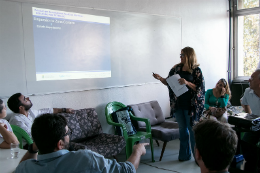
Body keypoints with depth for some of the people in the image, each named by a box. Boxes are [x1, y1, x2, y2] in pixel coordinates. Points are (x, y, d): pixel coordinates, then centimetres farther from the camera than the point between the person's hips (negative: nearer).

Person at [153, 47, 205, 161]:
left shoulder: (196, 70, -7)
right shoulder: (177, 68, 7)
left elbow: (200, 88, -12)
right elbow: (169, 82, 13)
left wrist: (187, 83, -25)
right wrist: (160, 78, -4)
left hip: (190, 105, -5)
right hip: (178, 104, 5)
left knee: (193, 130, 1)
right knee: (182, 129, 14)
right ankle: (184, 155, 26)